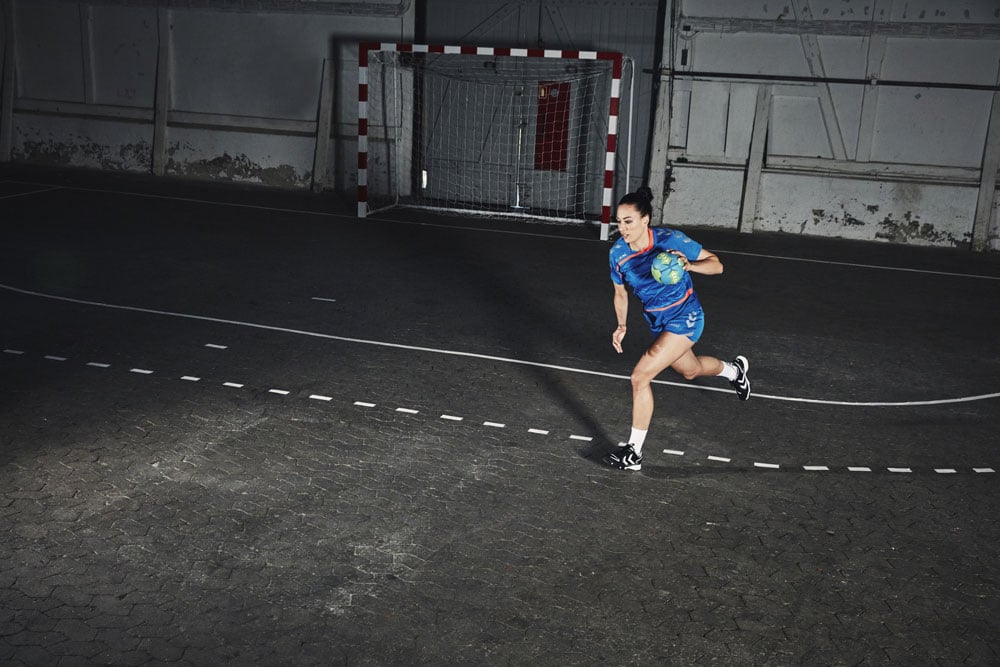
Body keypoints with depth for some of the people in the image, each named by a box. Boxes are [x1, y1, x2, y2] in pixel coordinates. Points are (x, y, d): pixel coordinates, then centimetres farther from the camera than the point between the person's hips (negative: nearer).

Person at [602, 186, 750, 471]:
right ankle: (734, 369, 65)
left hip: (684, 318, -7)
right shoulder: (617, 253, -10)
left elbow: (716, 264, -15)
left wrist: (688, 265, -35)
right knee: (690, 370, 30)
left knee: (640, 376, -19)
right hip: (656, 320, 7)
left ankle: (634, 452, -7)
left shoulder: (671, 240, -24)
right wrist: (622, 325, -10)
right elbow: (620, 293, 6)